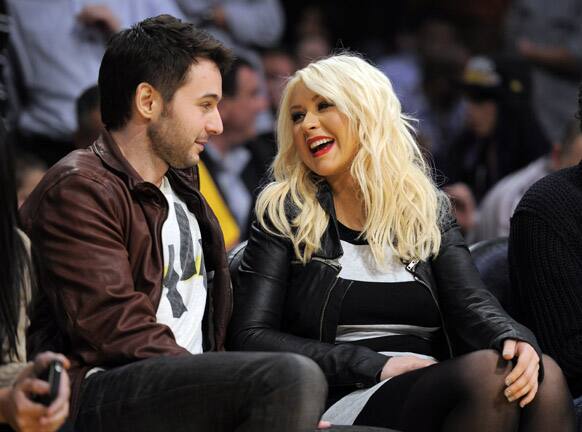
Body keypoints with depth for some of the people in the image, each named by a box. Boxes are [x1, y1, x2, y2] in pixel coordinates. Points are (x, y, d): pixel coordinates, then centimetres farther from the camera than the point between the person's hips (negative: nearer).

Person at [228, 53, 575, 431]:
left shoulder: (428, 208, 19)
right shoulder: (285, 216, 9)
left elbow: (472, 304, 4)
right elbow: (249, 338, -1)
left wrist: (516, 341, -22)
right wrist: (377, 365, -12)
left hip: (434, 392, 4)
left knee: (544, 376, -29)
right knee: (488, 373, -32)